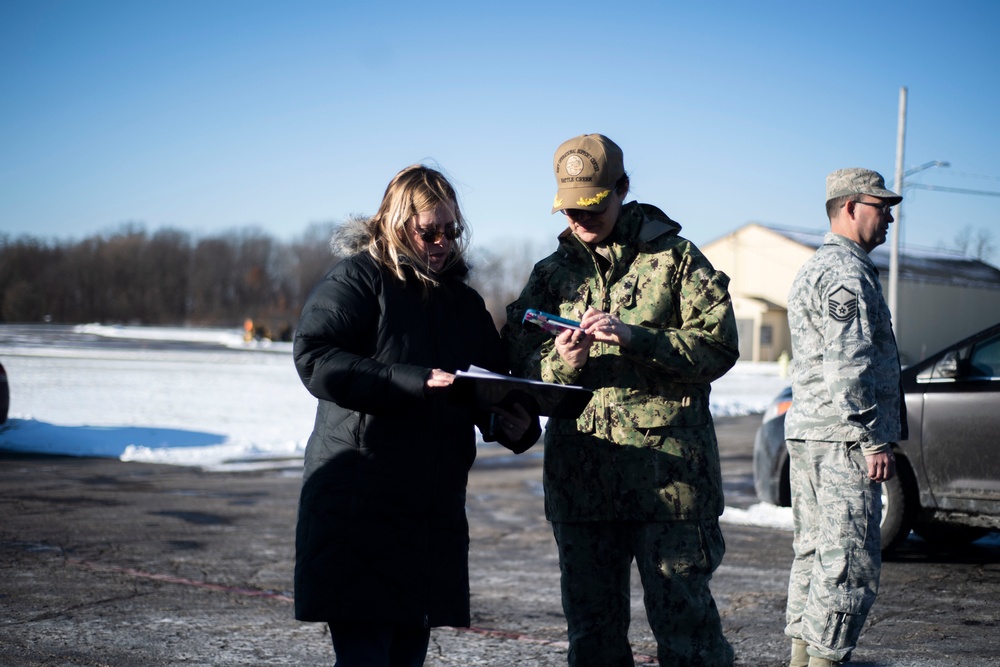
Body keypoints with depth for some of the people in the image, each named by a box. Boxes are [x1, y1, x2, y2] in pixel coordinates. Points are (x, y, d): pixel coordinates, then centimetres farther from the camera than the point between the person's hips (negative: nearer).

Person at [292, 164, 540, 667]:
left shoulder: (464, 301, 19)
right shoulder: (357, 279, -1)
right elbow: (315, 359, -16)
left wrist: (514, 426, -4)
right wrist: (416, 381, -23)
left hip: (435, 508, 6)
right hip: (357, 507, -6)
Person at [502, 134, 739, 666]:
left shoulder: (673, 257, 3)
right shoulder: (552, 273, 14)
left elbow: (719, 346, -6)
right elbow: (520, 363, 9)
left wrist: (635, 336, -17)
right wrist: (562, 361, -13)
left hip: (668, 468, -4)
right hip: (581, 477, 4)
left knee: (684, 620, -2)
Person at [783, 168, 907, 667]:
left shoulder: (814, 269, 21)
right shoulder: (847, 271, -13)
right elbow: (850, 367, -20)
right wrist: (876, 442, -18)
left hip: (807, 436, 11)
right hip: (842, 439, -11)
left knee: (815, 553, 13)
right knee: (850, 561, -8)